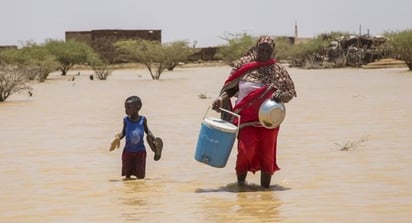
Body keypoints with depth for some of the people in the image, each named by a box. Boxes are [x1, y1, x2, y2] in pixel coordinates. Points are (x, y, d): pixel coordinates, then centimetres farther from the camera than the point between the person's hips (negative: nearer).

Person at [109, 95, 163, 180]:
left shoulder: (143, 120, -6)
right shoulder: (126, 120, -5)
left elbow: (147, 131, 8)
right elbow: (123, 132, 4)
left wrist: (155, 138, -4)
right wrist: (118, 137, -16)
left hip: (140, 151, -1)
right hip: (128, 151, 1)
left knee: (140, 176, -1)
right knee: (127, 175, 2)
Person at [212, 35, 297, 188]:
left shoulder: (278, 70, 5)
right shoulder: (243, 64, 4)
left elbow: (290, 92, 4)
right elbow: (231, 87, 10)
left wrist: (280, 97, -18)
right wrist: (221, 98, -8)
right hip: (246, 117, -2)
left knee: (267, 153, 5)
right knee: (246, 149, -18)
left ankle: (265, 187, 18)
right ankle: (240, 182, 4)